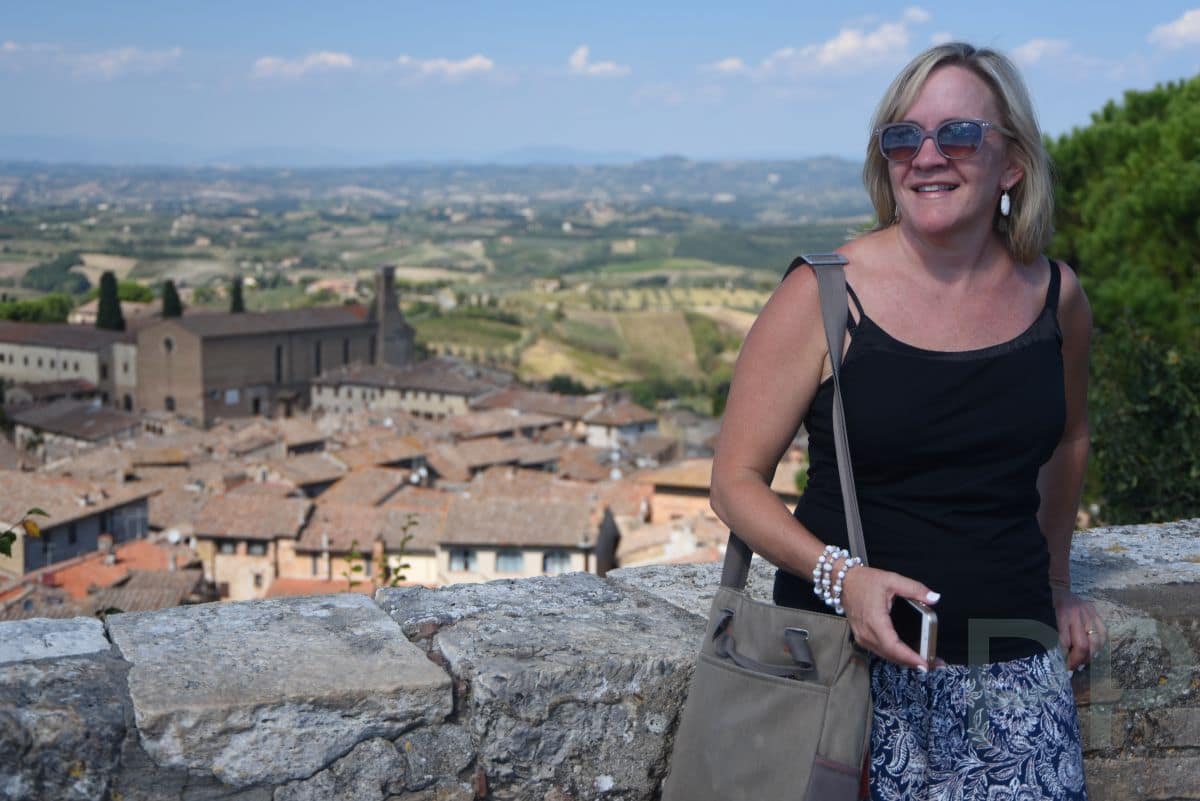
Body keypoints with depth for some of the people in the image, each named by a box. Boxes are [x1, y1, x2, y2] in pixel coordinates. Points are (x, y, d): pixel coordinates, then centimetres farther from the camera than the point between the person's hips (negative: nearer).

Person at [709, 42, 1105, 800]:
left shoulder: (1054, 296, 3)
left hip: (1011, 658, 3)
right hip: (852, 650, -3)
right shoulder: (822, 296, -9)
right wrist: (841, 576, -20)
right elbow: (737, 479, -6)